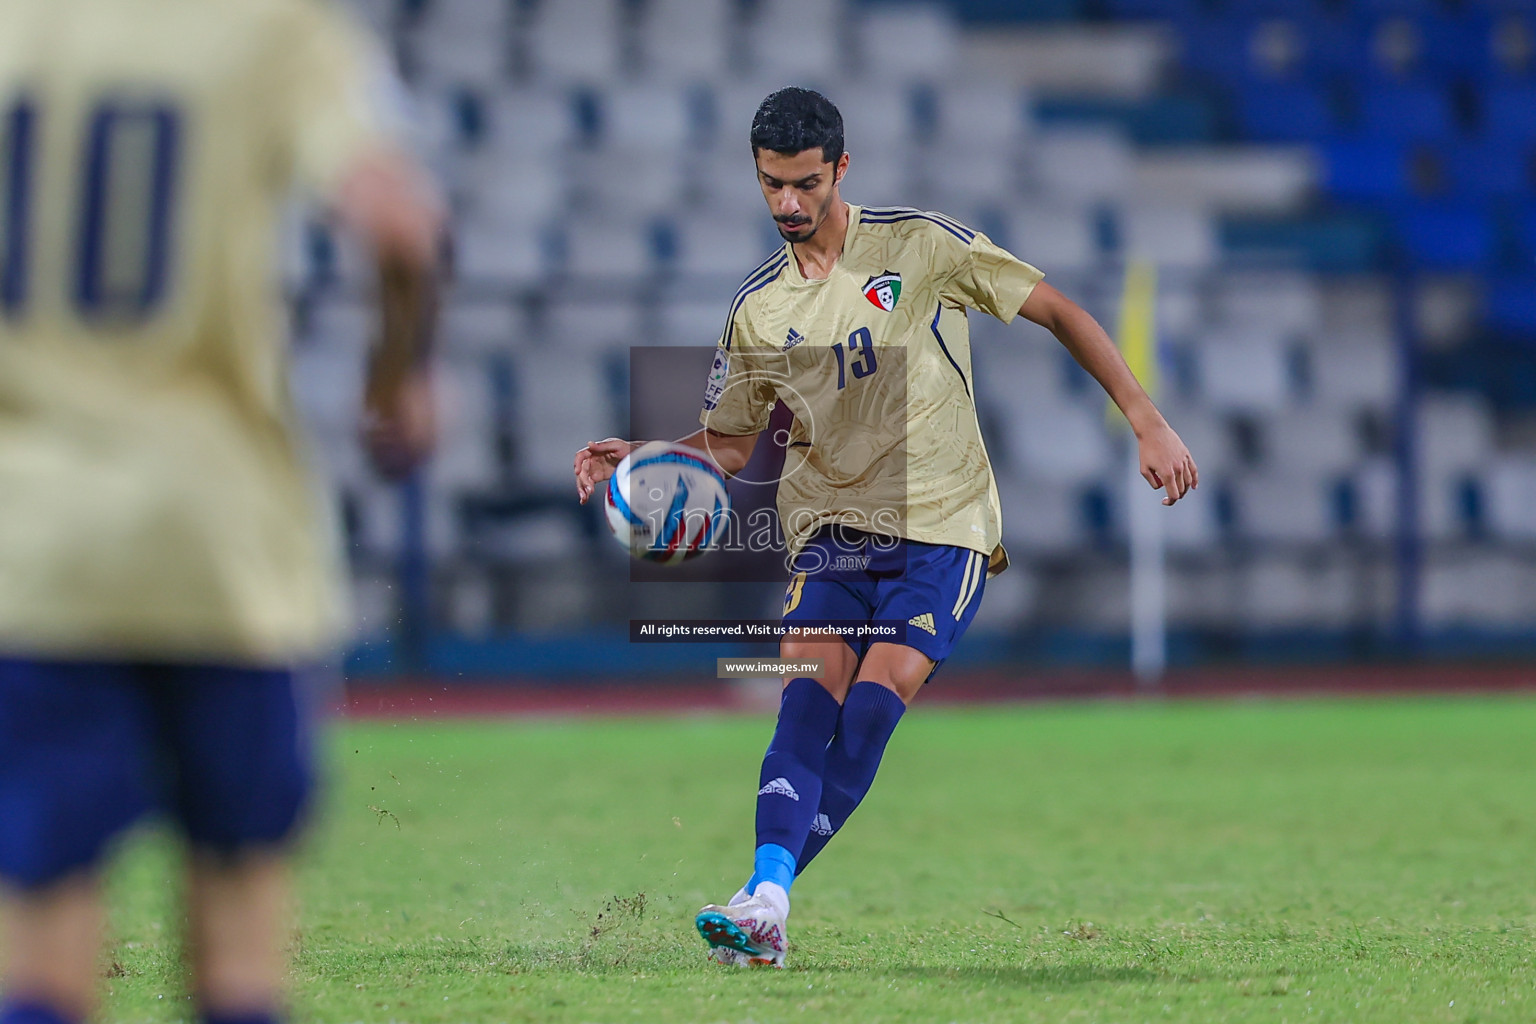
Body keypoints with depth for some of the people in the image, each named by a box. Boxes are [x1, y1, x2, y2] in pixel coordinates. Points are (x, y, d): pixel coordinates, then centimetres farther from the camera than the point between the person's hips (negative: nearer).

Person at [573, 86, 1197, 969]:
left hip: (945, 526, -3)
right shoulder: (758, 310, 8)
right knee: (814, 679, -21)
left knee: (879, 690, -21)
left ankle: (767, 894, -20)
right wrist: (640, 460, -3)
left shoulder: (921, 246, -3)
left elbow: (1059, 313, 1)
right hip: (831, 527, 3)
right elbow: (730, 442, 17)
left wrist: (1149, 425, -4)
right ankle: (767, 903, -33)